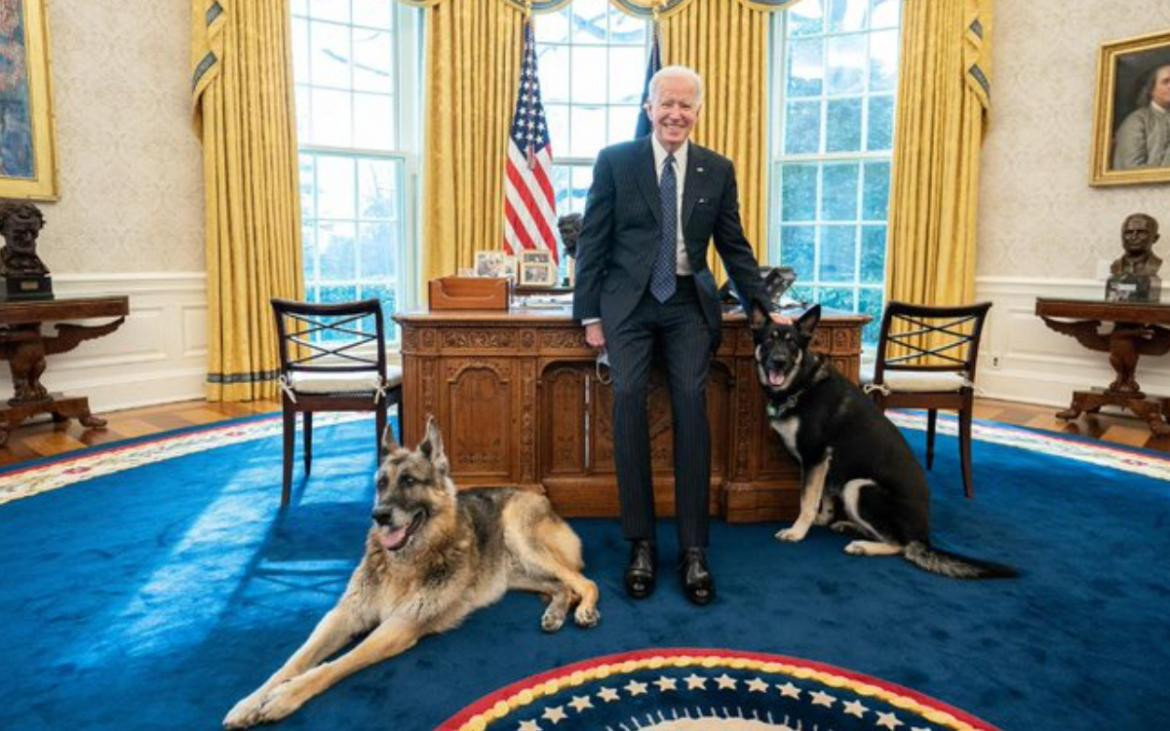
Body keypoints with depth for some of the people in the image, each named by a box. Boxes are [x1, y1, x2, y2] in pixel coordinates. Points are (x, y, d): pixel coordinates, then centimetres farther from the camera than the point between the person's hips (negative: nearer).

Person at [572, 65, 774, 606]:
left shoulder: (718, 170, 9)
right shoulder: (615, 161, 3)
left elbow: (734, 246, 14)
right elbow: (592, 241, 3)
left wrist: (763, 309, 12)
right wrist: (589, 314, -2)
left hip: (689, 304, 1)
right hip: (629, 303, -1)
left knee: (692, 405, -11)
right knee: (629, 402, -13)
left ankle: (693, 550, -3)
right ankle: (641, 544, -1)